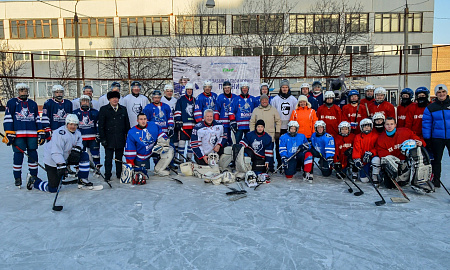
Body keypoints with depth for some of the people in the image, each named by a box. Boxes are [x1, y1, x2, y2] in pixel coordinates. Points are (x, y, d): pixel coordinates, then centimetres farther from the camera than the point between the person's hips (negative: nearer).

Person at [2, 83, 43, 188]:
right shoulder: (11, 102, 8)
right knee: (18, 154, -4)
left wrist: (41, 133, 12)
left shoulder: (33, 104, 19)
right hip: (17, 134, -3)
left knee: (33, 154, 2)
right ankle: (17, 178, 7)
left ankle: (34, 176, 12)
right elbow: (7, 118, 2)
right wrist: (9, 134, -6)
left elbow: (37, 119, 20)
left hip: (32, 134, 3)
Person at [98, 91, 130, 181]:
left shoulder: (123, 109, 12)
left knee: (119, 157, 9)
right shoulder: (104, 109, 4)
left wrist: (128, 136, 7)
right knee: (108, 158, 0)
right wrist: (102, 138, -7)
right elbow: (101, 125, 0)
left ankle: (119, 174, 19)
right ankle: (107, 176, 7)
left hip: (120, 139, 2)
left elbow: (127, 124, 14)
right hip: (109, 139, -2)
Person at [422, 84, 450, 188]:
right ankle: (436, 180, 21)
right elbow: (426, 123, 2)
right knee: (436, 159, 10)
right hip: (437, 137, 1)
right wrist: (426, 138, -3)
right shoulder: (431, 107, 4)